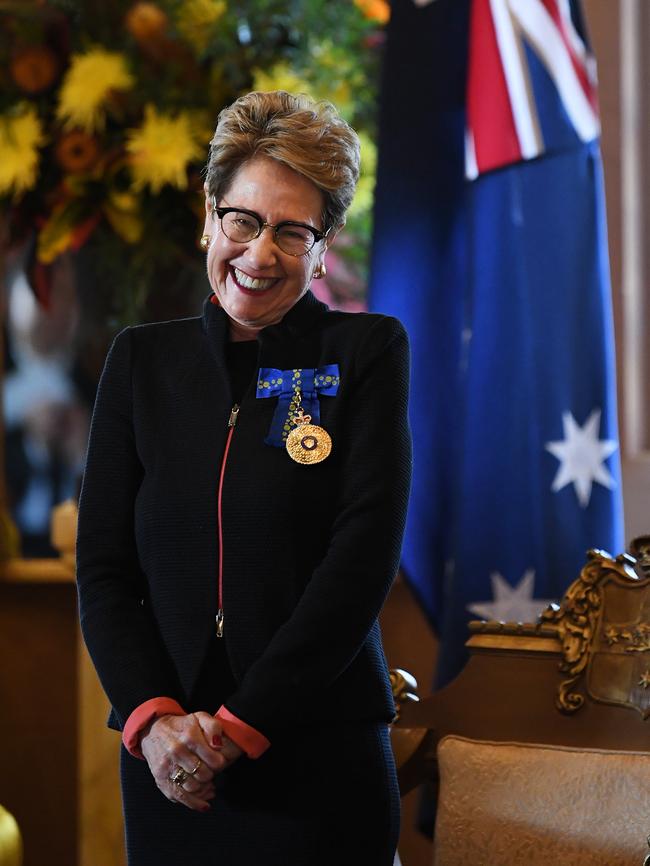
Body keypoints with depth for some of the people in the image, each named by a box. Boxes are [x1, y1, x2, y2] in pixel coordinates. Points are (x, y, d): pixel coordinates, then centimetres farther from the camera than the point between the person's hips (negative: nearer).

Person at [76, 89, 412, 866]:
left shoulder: (366, 352, 0)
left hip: (320, 754, -2)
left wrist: (240, 726, -13)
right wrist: (152, 718, -11)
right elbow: (102, 567, 5)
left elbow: (364, 558, -8)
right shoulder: (143, 359, 9)